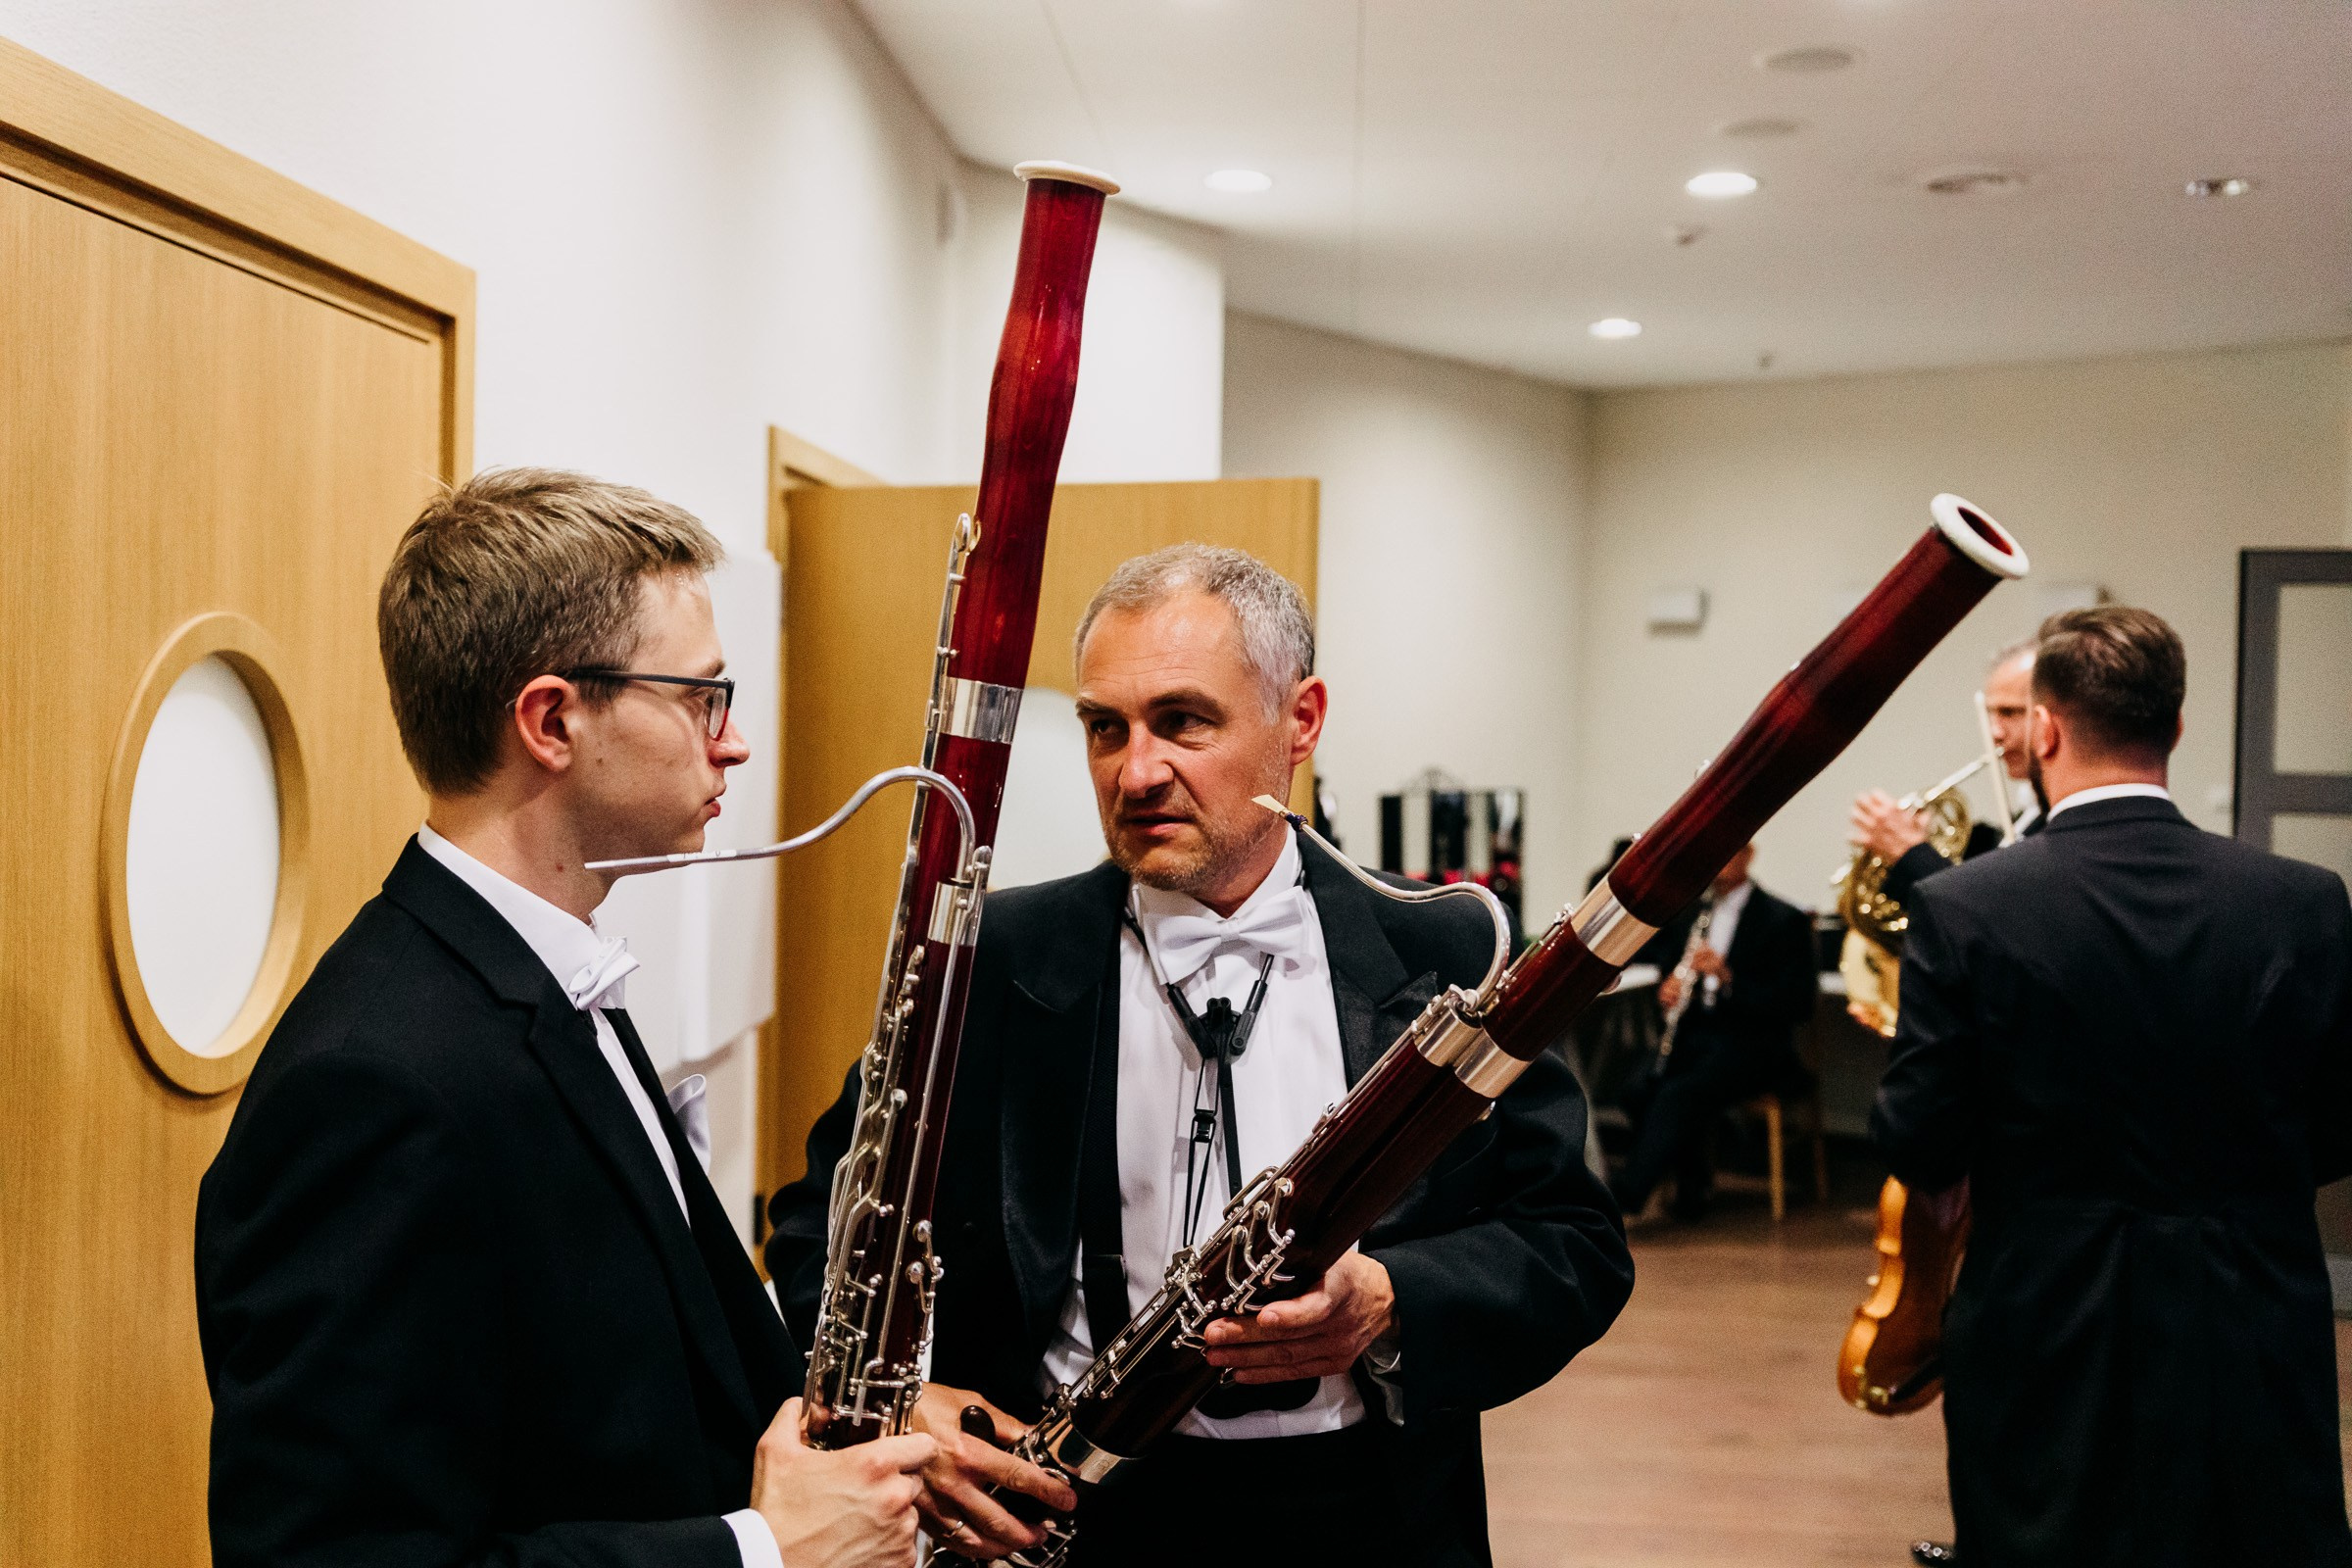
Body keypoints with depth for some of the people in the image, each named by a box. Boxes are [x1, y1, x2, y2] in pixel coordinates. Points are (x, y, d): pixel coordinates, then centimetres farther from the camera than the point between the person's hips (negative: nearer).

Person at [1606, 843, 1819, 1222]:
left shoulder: (1784, 920, -3)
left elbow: (1798, 1005, -9)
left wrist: (1728, 978, -22)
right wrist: (1668, 988, -5)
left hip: (1749, 1045, -5)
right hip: (1691, 1035, 6)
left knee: (1678, 1094, -32)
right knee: (1640, 1093, -23)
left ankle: (1626, 1196, -28)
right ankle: (1692, 1186, -5)